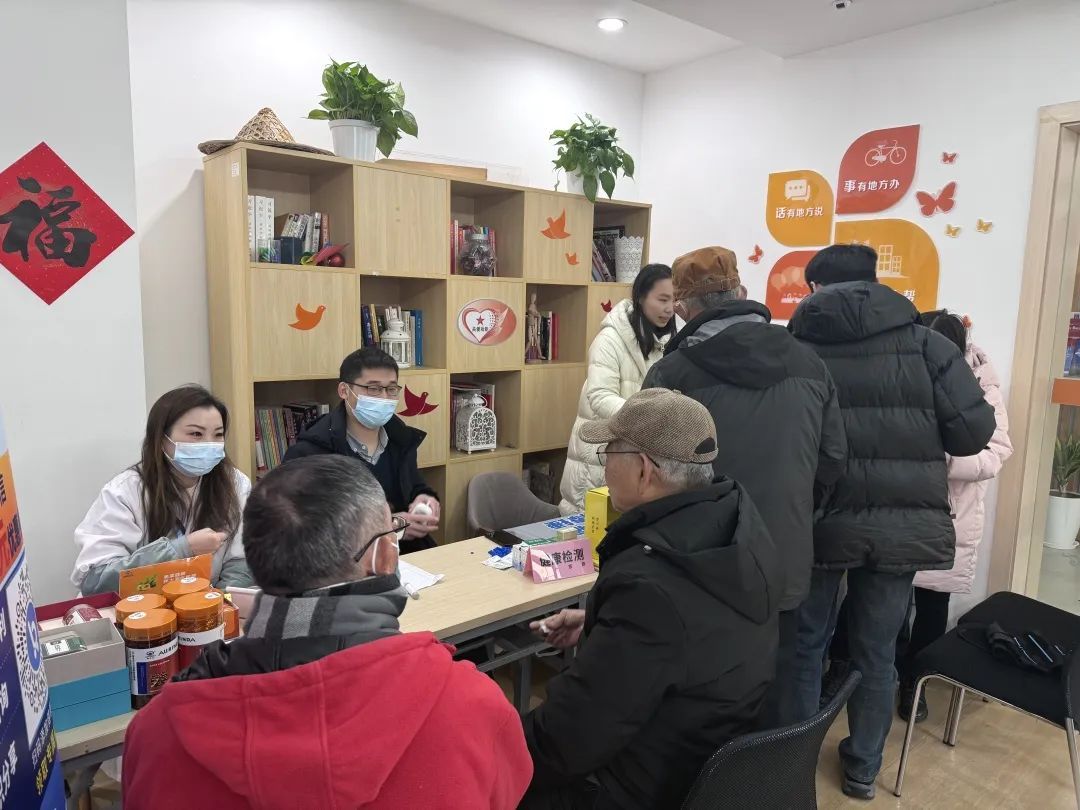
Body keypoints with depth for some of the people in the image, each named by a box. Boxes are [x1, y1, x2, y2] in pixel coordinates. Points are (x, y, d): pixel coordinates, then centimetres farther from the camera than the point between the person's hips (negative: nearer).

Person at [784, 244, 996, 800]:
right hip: (902, 523, 2)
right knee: (876, 651, 19)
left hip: (818, 519, -1)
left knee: (803, 643, 18)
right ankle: (863, 768, 36)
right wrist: (917, 443, 15)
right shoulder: (924, 342, -1)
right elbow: (973, 430, -4)